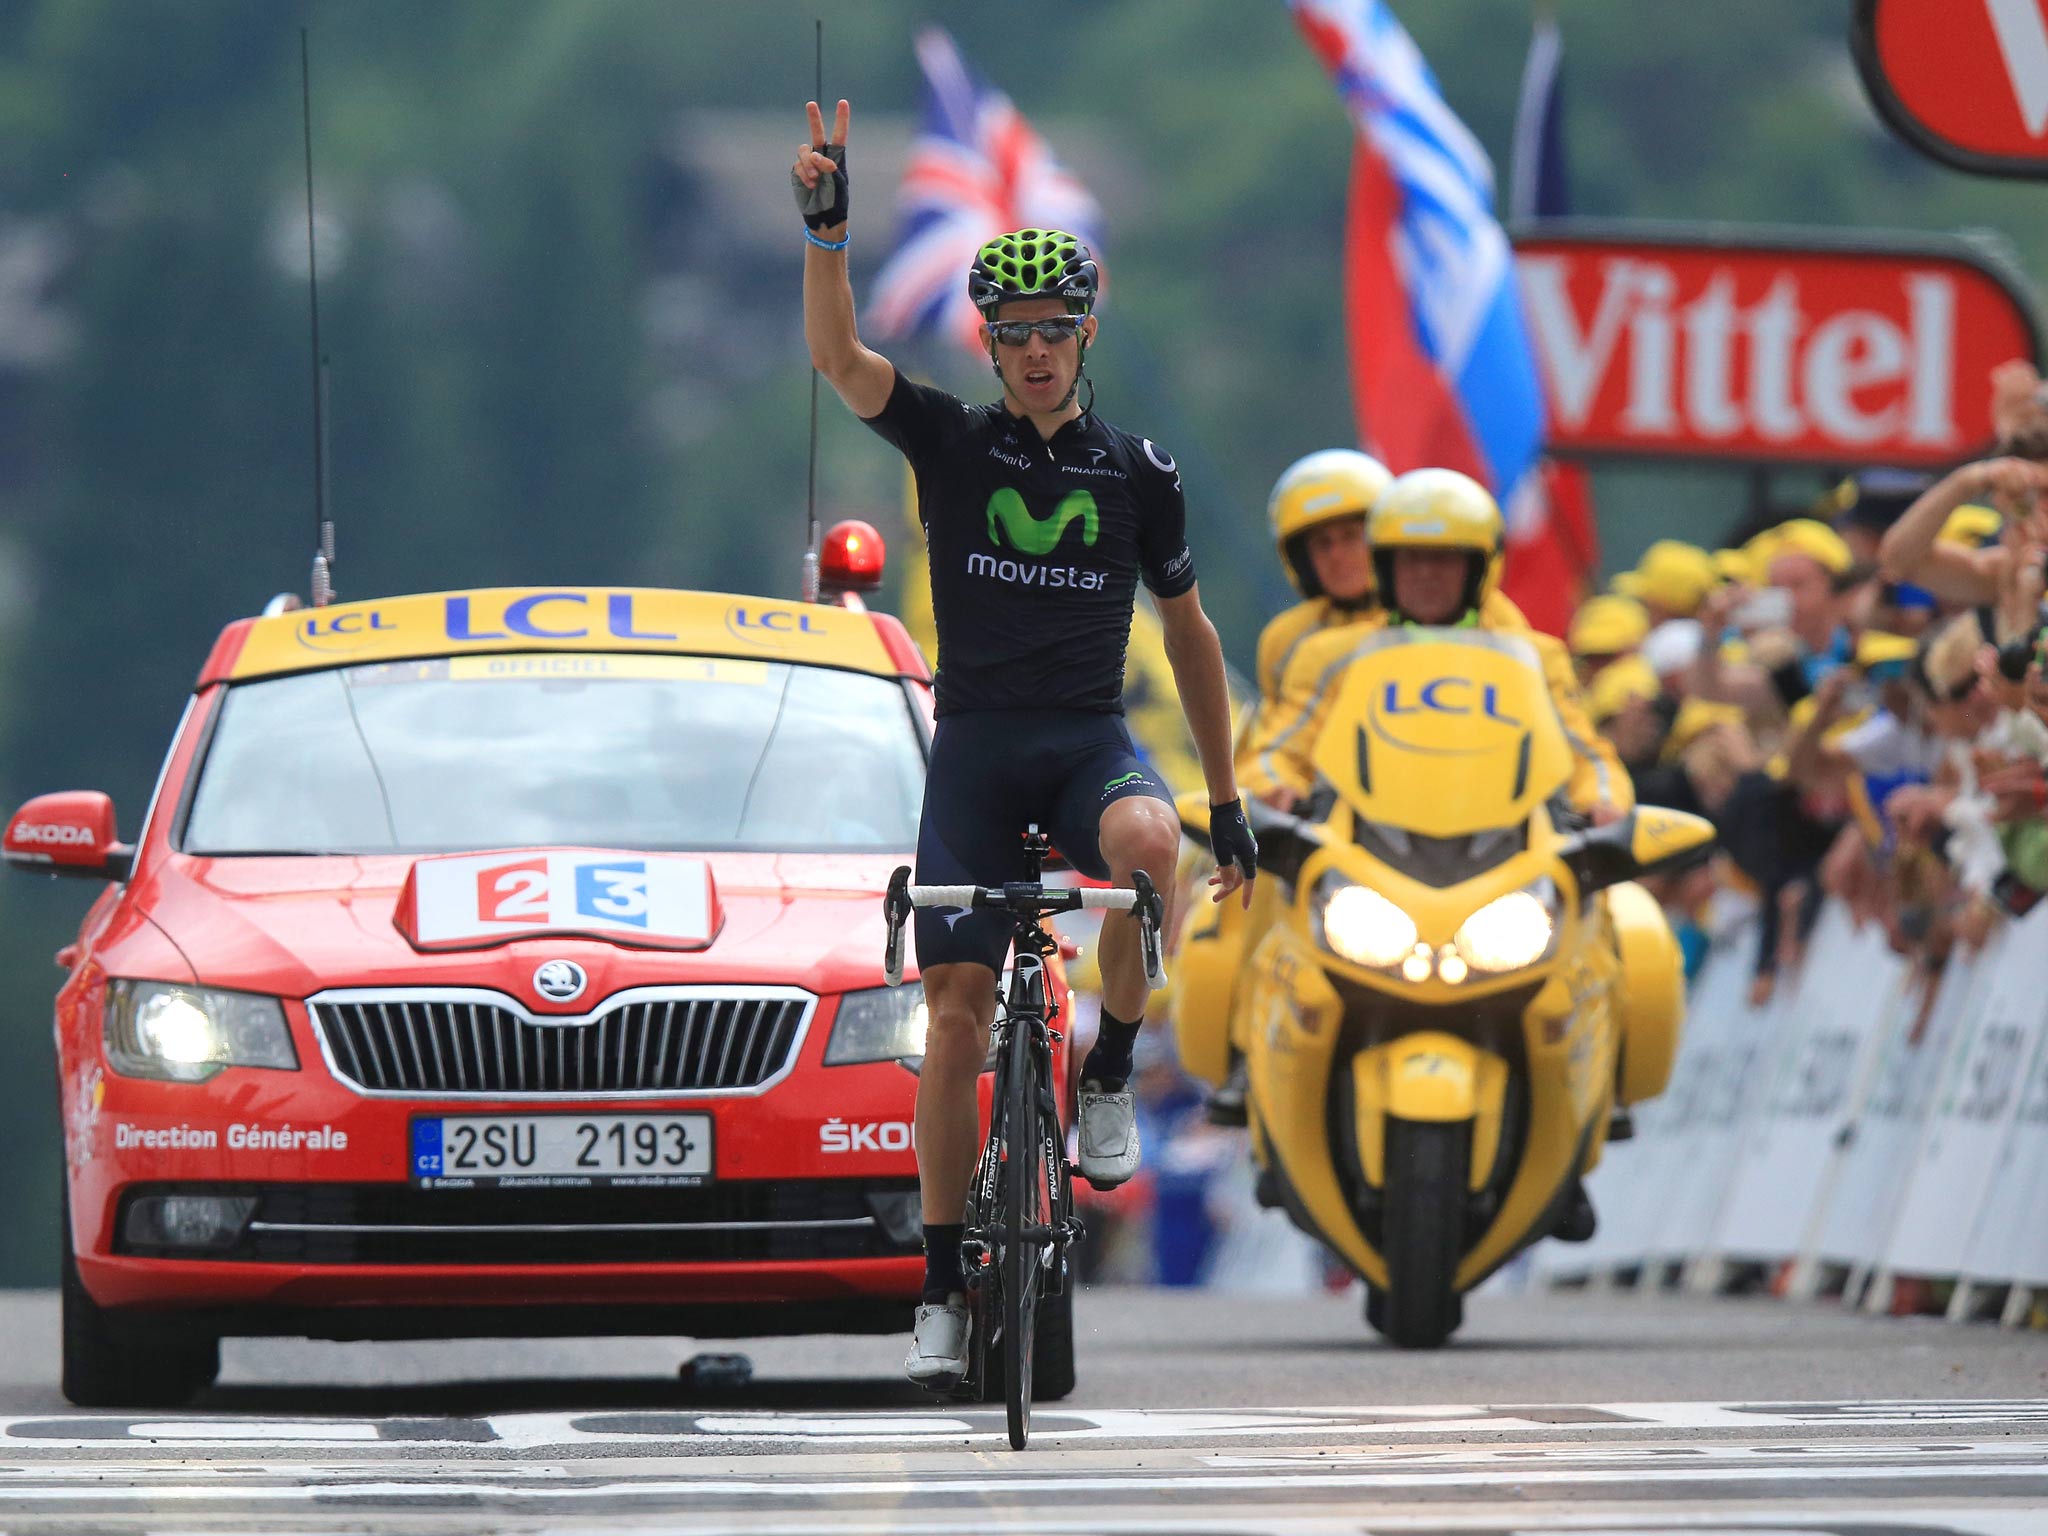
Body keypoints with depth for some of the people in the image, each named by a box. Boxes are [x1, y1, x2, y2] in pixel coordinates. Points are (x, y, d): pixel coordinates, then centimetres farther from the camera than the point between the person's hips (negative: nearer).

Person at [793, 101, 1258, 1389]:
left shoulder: (1138, 474, 4)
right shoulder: (952, 445, 1)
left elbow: (1189, 631, 13)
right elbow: (837, 356, -15)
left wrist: (1228, 802, 13)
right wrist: (828, 228, -33)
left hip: (1090, 739, 0)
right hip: (977, 745, 0)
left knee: (1147, 841, -36)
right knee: (957, 1006, -6)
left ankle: (1112, 1074, -13)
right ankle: (944, 1289, 2)